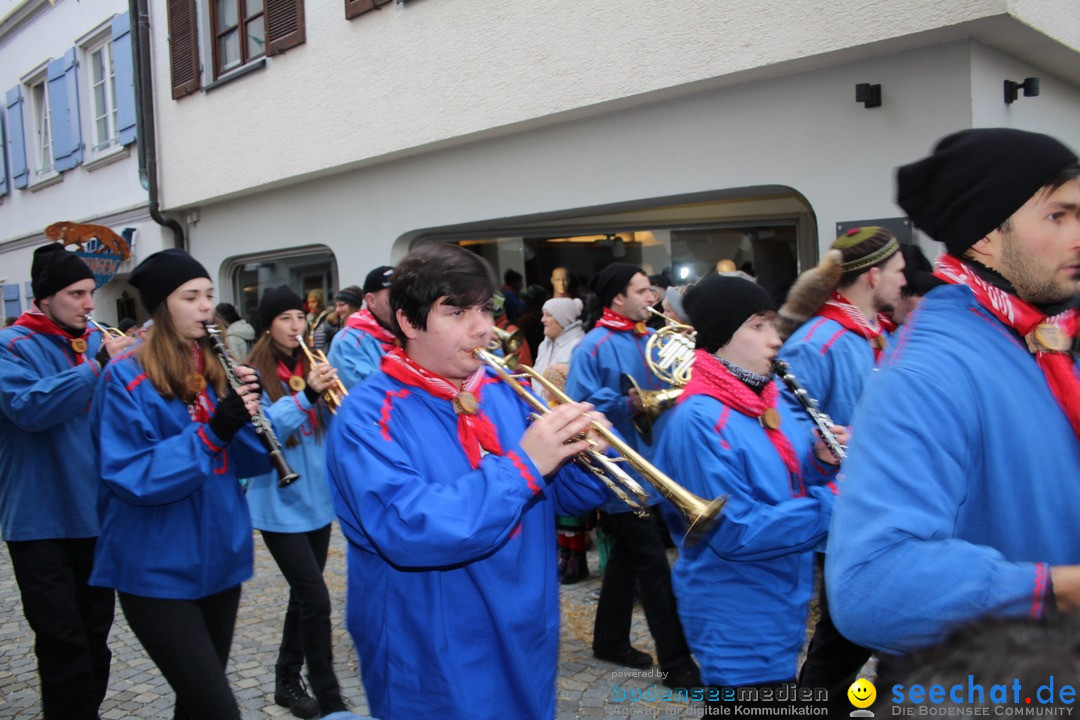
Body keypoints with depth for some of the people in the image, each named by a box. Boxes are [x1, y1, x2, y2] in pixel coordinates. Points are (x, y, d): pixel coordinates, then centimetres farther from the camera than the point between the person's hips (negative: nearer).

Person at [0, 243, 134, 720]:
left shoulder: (96, 342, 8)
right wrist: (96, 365, -30)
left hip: (95, 513, 5)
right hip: (42, 520, -5)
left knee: (94, 631, 15)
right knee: (63, 640, -2)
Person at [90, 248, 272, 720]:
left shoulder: (218, 368, 6)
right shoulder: (127, 377, -12)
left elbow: (251, 461, 3)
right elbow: (130, 477, -19)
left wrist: (249, 411, -16)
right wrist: (212, 431, -27)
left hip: (221, 559, 6)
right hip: (159, 571, -6)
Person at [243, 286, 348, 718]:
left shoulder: (309, 366, 8)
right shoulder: (255, 373, -10)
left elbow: (330, 425, 6)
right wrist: (307, 395, -31)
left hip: (318, 497, 6)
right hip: (280, 504, -6)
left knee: (304, 594, 16)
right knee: (316, 599, -9)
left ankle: (287, 680, 33)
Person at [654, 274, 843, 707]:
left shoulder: (769, 398, 5)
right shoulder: (699, 419, -23)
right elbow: (735, 533, -26)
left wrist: (821, 462, -8)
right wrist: (832, 502, -27)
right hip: (738, 627, -9)